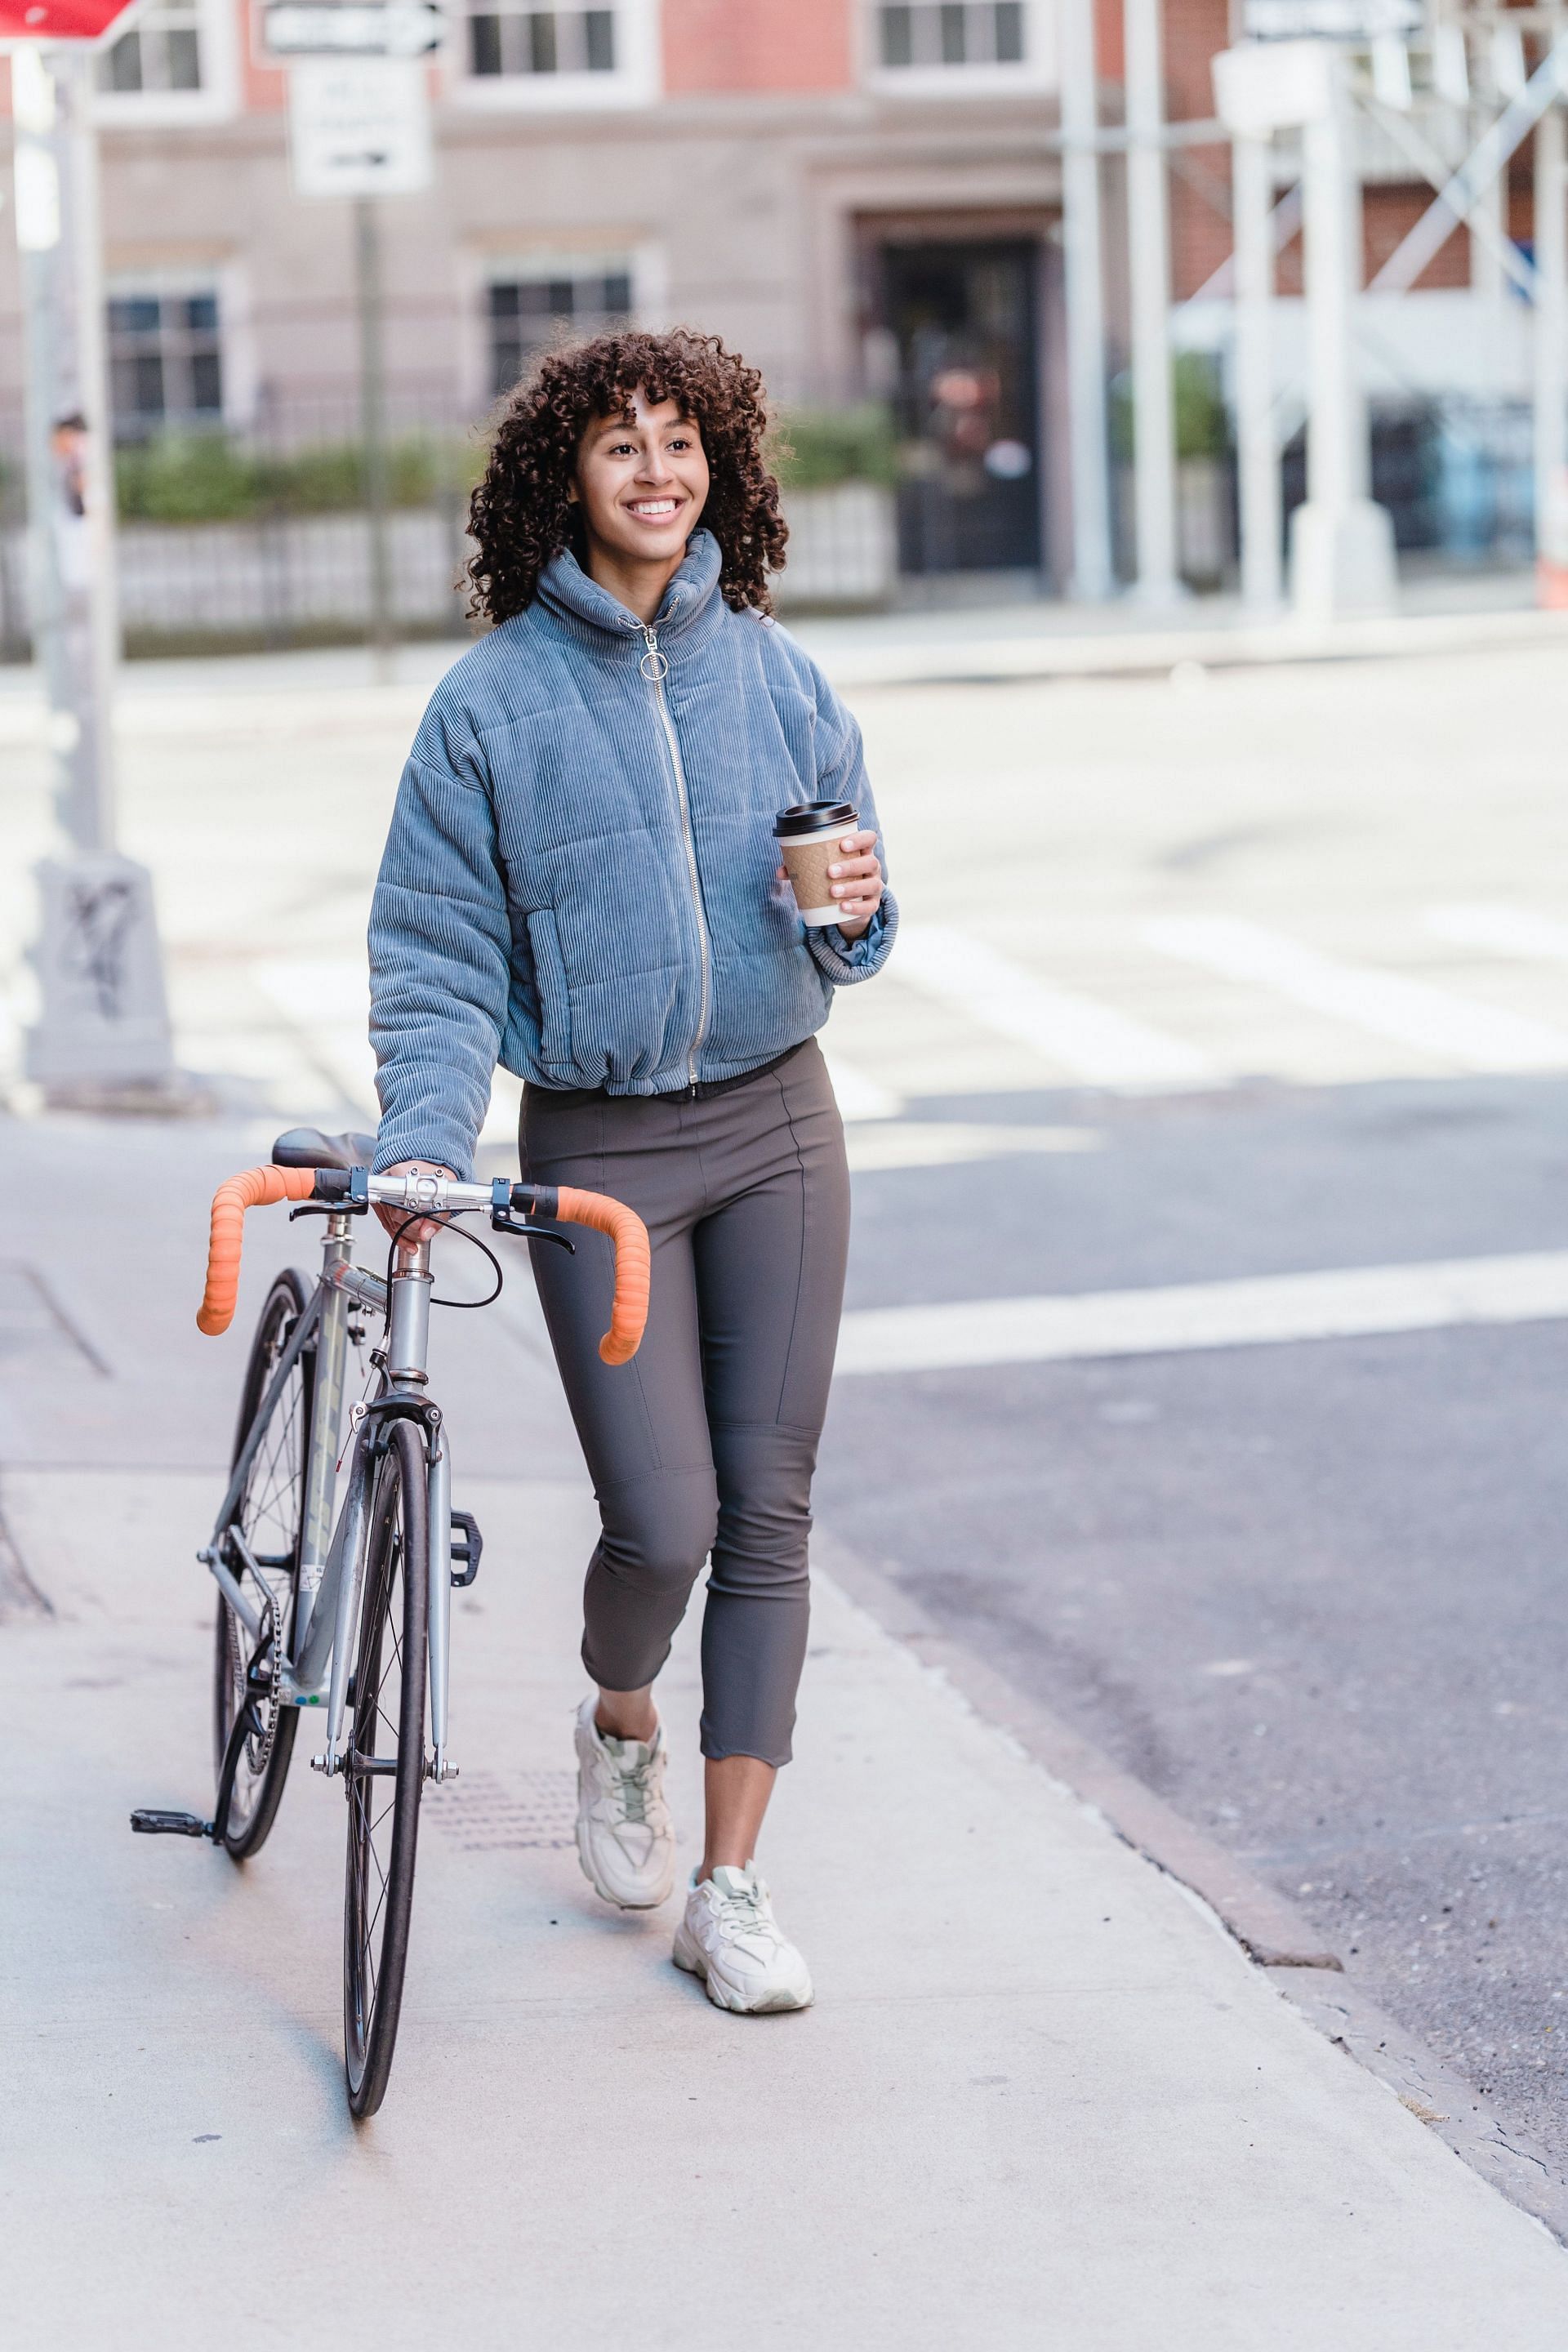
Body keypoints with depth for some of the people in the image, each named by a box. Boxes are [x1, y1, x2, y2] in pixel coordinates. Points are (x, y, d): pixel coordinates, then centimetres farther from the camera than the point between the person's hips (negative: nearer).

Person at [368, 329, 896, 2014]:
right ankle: (620, 1727, 28)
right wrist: (427, 1137, -18)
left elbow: (848, 939, 13)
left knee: (768, 1511, 2)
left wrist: (850, 911, -10)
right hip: (597, 1147, -3)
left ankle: (730, 1890, 11)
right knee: (662, 1522, -8)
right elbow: (436, 955, -4)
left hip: (773, 1125, 3)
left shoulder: (774, 674, 5)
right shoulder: (495, 699, -5)